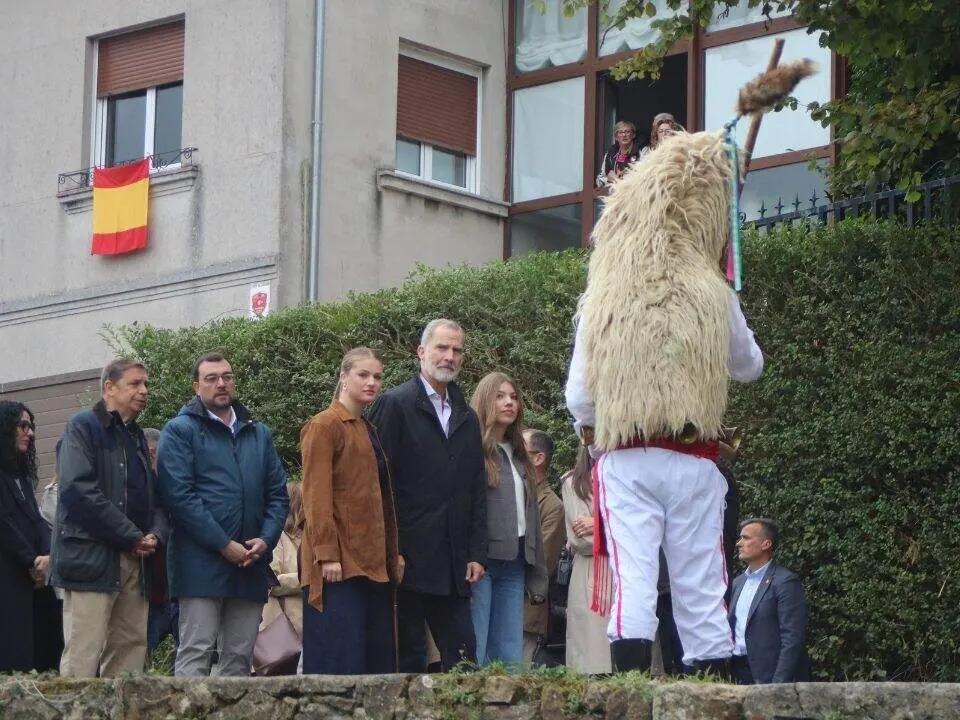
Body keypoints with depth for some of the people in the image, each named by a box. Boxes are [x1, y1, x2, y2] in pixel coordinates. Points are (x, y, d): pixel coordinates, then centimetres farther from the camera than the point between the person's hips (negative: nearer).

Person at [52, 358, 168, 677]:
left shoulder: (137, 436, 23)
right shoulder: (83, 427, -2)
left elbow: (153, 495, 23)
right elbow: (79, 490, -15)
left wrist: (155, 533, -1)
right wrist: (132, 537, -14)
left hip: (134, 562, 8)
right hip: (91, 558, -8)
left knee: (131, 649, 5)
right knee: (83, 655, -11)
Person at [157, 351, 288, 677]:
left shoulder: (259, 434, 19)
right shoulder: (180, 430, 1)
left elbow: (277, 494, 16)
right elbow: (179, 495, -10)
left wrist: (266, 539, -4)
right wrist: (224, 546, -15)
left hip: (251, 565, 6)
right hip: (201, 562, -6)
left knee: (238, 656, 7)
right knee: (195, 654, -8)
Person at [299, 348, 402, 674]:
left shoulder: (368, 430, 20)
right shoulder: (324, 426, -5)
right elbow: (316, 497, -12)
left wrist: (393, 553, 14)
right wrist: (327, 555, -19)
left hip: (373, 561, 8)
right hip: (340, 563, -8)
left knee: (377, 654, 5)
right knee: (341, 657, -9)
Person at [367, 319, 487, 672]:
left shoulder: (468, 418, 19)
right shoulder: (395, 404, -1)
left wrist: (477, 553, 9)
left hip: (454, 563, 6)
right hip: (407, 560, -6)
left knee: (463, 660, 2)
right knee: (408, 658, -2)